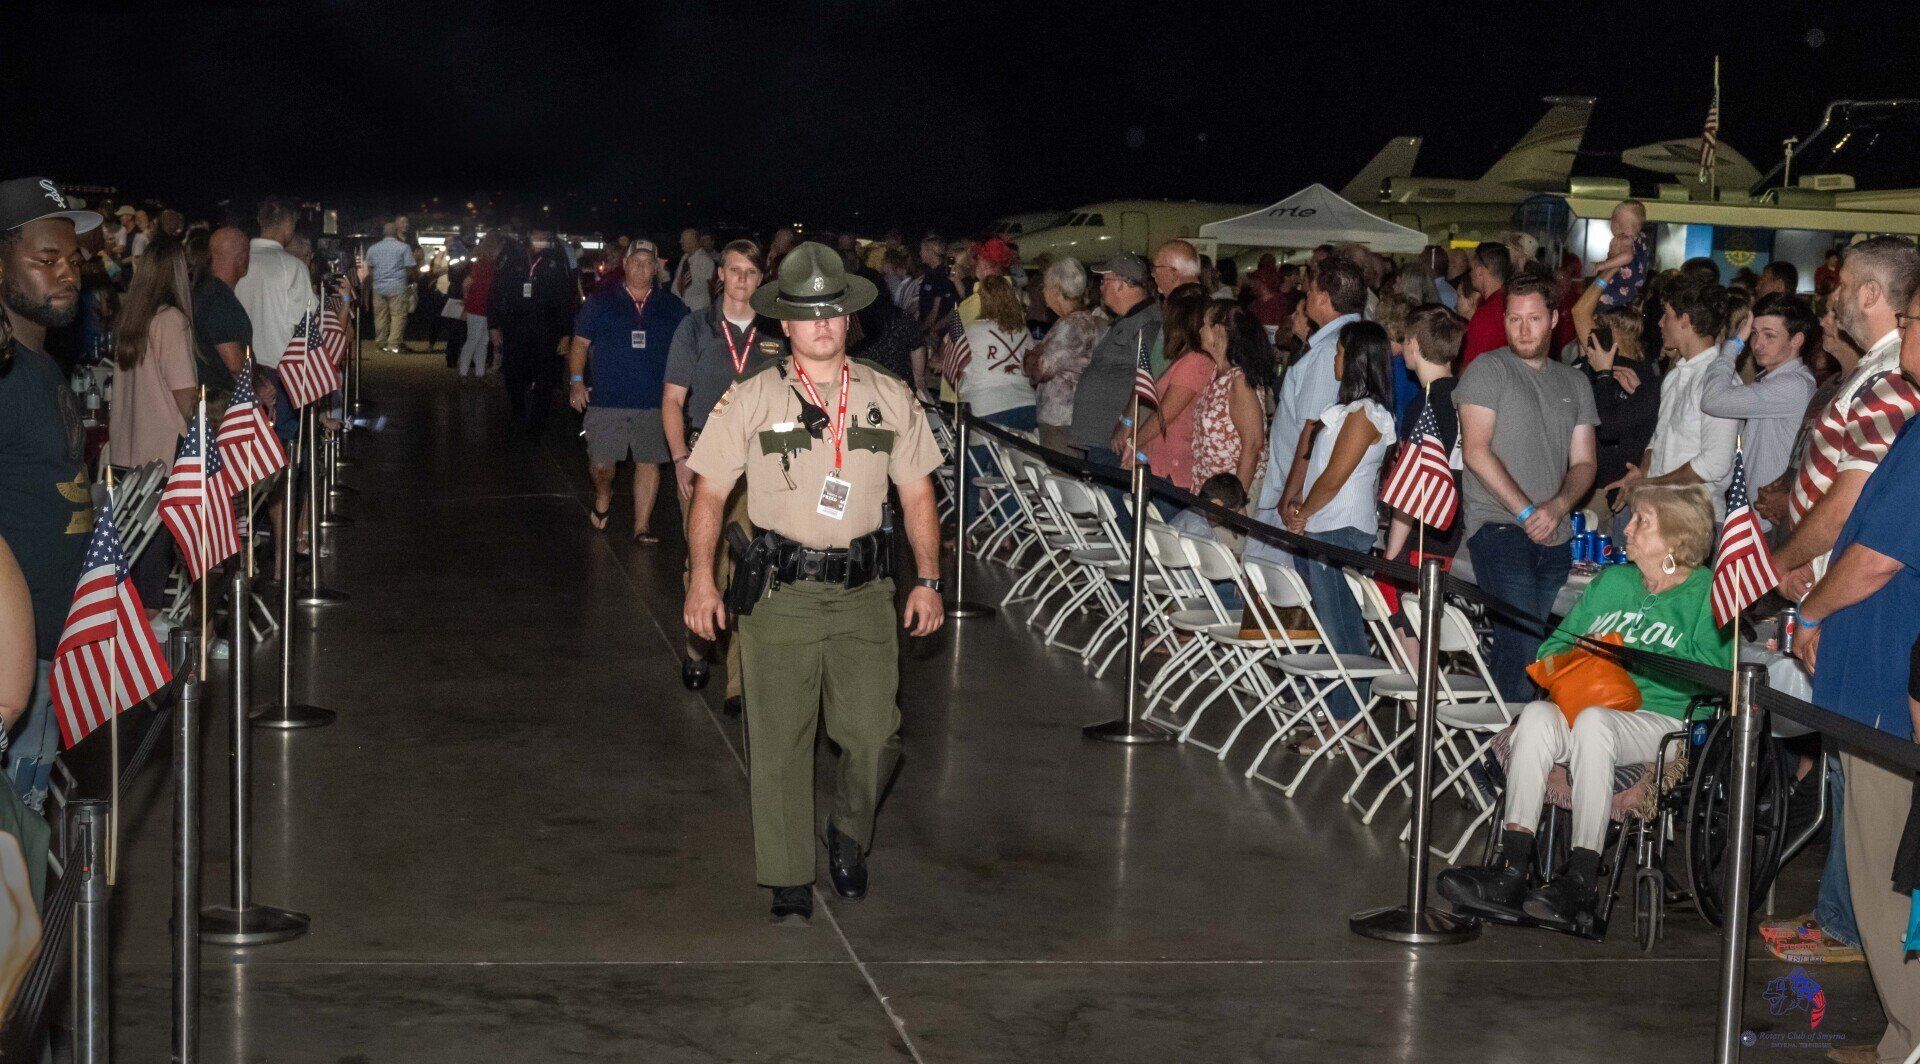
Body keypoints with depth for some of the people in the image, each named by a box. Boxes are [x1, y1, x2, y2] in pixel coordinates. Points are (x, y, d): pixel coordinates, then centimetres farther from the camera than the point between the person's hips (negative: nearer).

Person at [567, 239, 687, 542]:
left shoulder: (672, 307, 9)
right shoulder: (600, 303, 6)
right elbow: (580, 343, 7)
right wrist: (576, 380, -4)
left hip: (654, 403, 1)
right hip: (607, 400, -1)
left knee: (649, 461, 1)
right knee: (601, 463, -5)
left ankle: (642, 526, 10)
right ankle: (603, 498, 26)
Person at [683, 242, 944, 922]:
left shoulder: (891, 398, 8)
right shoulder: (750, 400, 3)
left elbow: (917, 493, 13)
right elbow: (709, 493, 5)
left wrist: (928, 580, 7)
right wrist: (701, 578, -2)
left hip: (865, 592, 1)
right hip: (778, 591, -1)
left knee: (874, 736, -5)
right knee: (779, 743, 0)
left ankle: (849, 836, 25)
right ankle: (789, 885, 13)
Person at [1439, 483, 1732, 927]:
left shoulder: (1708, 592, 6)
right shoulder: (1612, 581, 24)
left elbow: (1711, 671, -9)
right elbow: (1557, 641, 29)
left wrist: (1631, 653, -11)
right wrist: (1570, 659, 5)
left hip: (1665, 721, -5)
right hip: (1590, 701, 5)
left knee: (1593, 720, -38)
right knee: (1537, 715, -30)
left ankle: (1580, 881, -37)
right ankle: (1509, 870, -39)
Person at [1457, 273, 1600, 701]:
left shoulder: (1574, 382, 18)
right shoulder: (1488, 370, 3)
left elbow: (1583, 463, 15)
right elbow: (1476, 451, -7)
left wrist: (1557, 506, -7)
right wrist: (1527, 511, -12)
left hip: (1555, 537, 5)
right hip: (1498, 526, -5)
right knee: (1522, 643, -18)